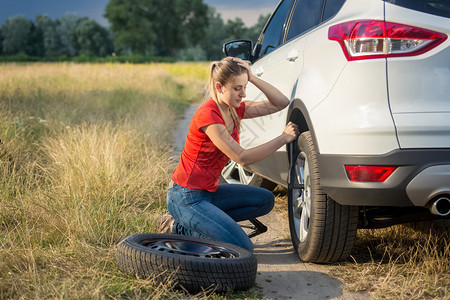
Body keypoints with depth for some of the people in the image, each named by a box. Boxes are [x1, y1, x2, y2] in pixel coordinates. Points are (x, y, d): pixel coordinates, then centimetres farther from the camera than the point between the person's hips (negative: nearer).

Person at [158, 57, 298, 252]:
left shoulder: (234, 110, 6)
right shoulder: (207, 115, -21)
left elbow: (281, 103, 5)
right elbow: (242, 158, -23)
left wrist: (252, 78, -8)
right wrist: (284, 138, -17)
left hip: (208, 191, 9)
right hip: (186, 197, -9)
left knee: (265, 201, 7)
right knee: (243, 249, -15)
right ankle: (181, 230, 1)